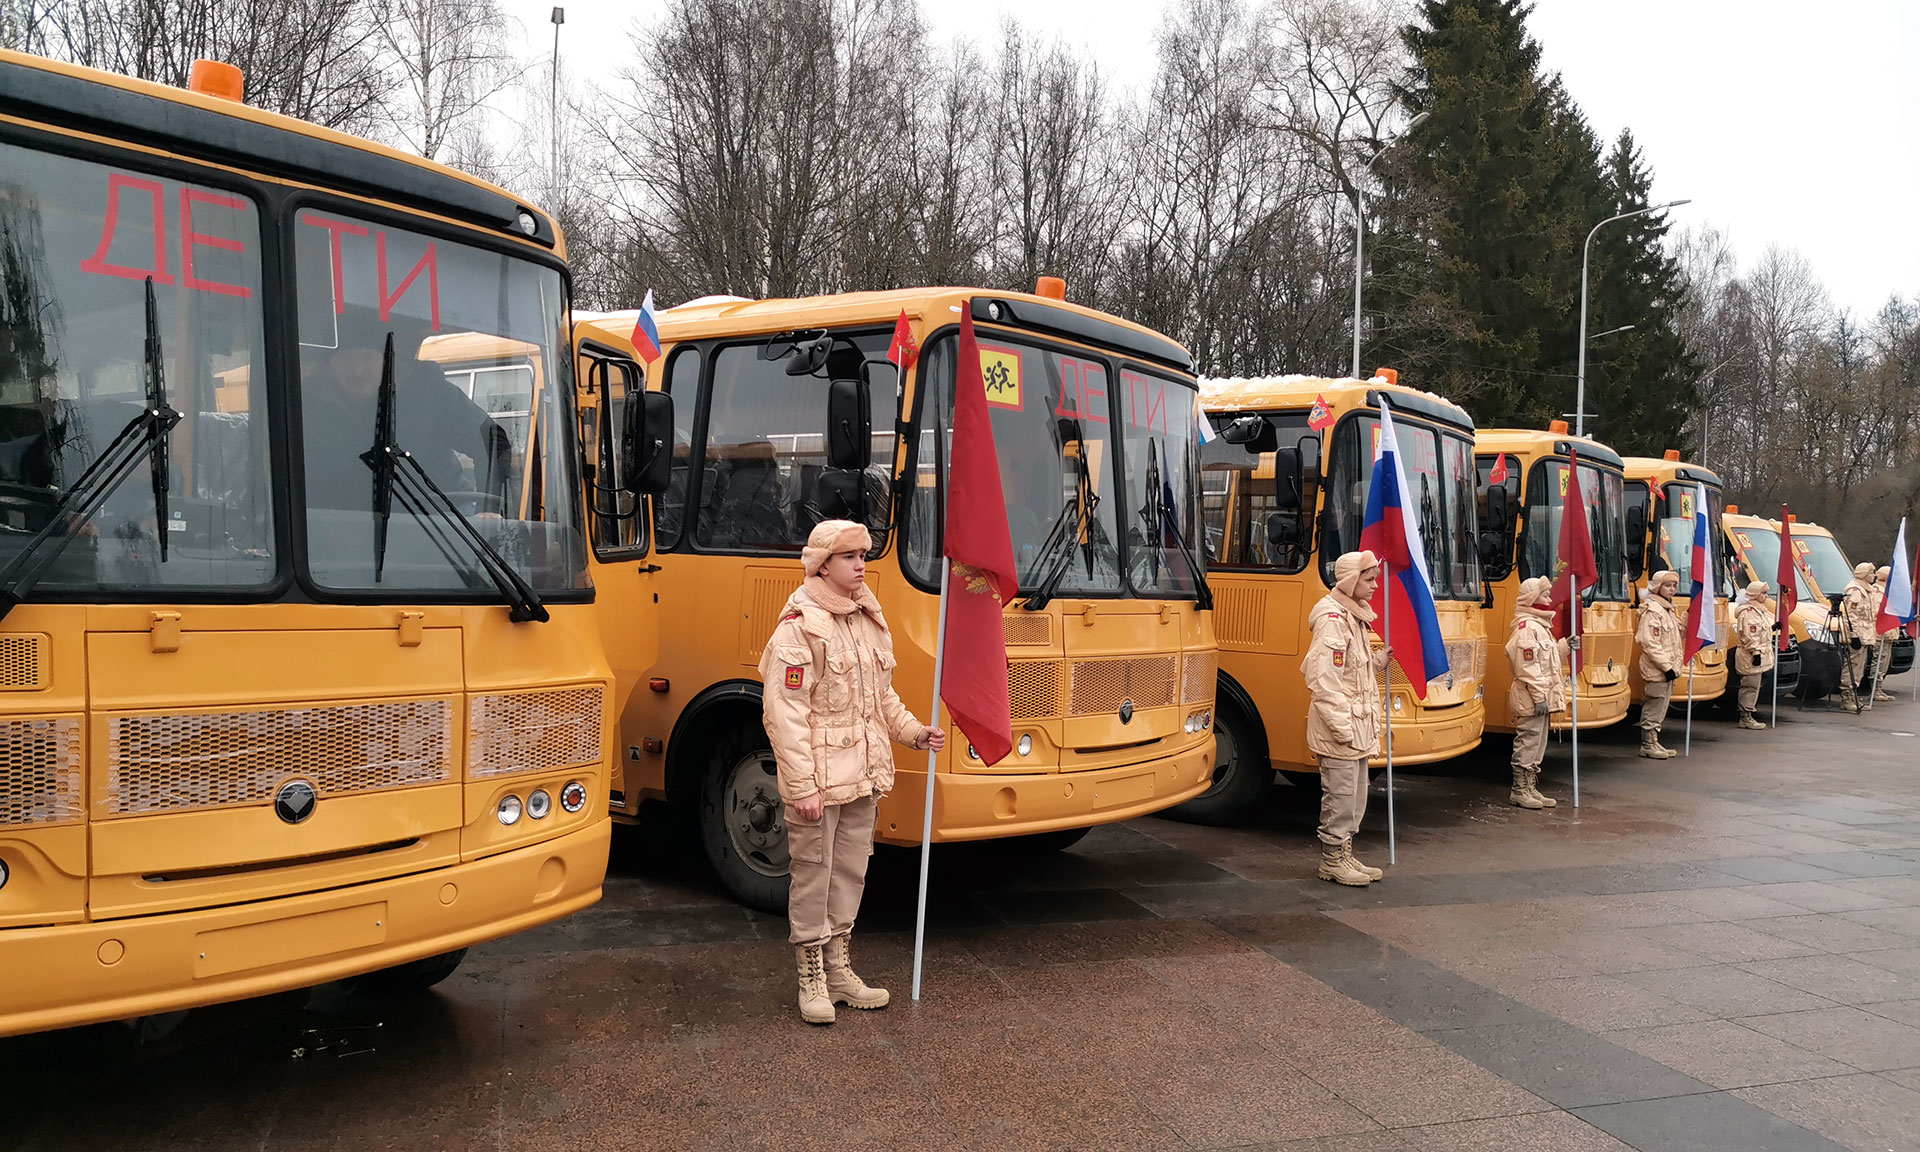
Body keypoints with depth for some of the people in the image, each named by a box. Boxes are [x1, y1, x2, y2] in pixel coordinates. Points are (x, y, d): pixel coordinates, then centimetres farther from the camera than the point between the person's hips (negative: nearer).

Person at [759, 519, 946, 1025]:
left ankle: (838, 969, 28)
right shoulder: (799, 626, -13)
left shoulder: (868, 622, 11)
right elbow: (784, 713, -17)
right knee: (813, 874, 3)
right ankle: (811, 978, 16)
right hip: (818, 778, -7)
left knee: (851, 870, 15)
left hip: (863, 774, 7)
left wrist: (914, 733, 9)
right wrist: (801, 786, -20)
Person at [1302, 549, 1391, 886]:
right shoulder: (1332, 621, -18)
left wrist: (1380, 658, 7)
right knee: (1340, 796, -2)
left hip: (1357, 728, 10)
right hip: (1340, 731, -10)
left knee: (1355, 798, 16)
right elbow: (1324, 681, -23)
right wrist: (1344, 729, -23)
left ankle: (1345, 856, 26)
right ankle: (1332, 861, 9)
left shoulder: (1355, 618, 15)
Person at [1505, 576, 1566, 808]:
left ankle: (1531, 789, 21)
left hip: (1541, 697, 11)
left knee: (1537, 745, 14)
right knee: (1528, 743, -6)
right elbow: (1528, 665, -20)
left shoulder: (1539, 625, 19)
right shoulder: (1527, 627, -15)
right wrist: (1539, 696, -22)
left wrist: (1565, 645, 6)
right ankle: (1520, 791, 0)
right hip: (1530, 699, -11)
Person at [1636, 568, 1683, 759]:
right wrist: (1666, 666, -21)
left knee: (1660, 708, 13)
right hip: (1657, 670, -10)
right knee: (1654, 707, -4)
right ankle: (1648, 744, 3)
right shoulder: (1652, 610, -14)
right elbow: (1650, 643, -21)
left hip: (1667, 669, 10)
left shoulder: (1668, 609, 16)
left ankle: (1653, 743, 20)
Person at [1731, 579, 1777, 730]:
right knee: (1751, 687, -8)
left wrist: (1772, 628, 13)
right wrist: (1755, 652, -24)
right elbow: (1749, 635, -22)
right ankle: (1746, 718, -5)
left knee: (1750, 687, 15)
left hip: (1759, 655, 11)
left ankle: (1745, 717, 22)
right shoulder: (1748, 612, -16)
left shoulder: (1758, 610, 18)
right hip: (1751, 657, -11)